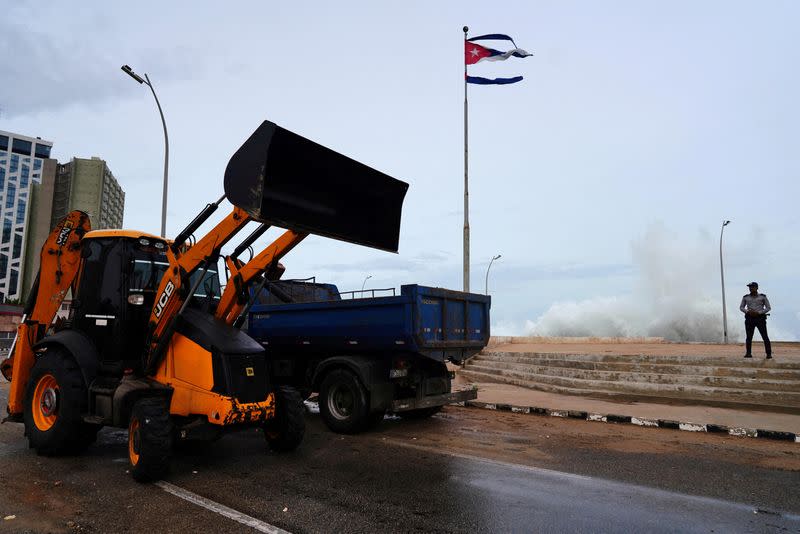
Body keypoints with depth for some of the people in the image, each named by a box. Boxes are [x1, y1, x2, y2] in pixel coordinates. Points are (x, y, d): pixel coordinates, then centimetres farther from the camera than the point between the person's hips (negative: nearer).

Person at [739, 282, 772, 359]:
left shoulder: (763, 297, 1)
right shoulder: (745, 297, 7)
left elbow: (768, 308, 0)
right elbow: (741, 307, 9)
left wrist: (758, 313, -13)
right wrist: (748, 311, -12)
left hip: (760, 319, -2)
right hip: (749, 319, 2)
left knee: (765, 337, -6)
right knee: (749, 337, 2)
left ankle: (769, 354, -2)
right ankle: (748, 353, 8)